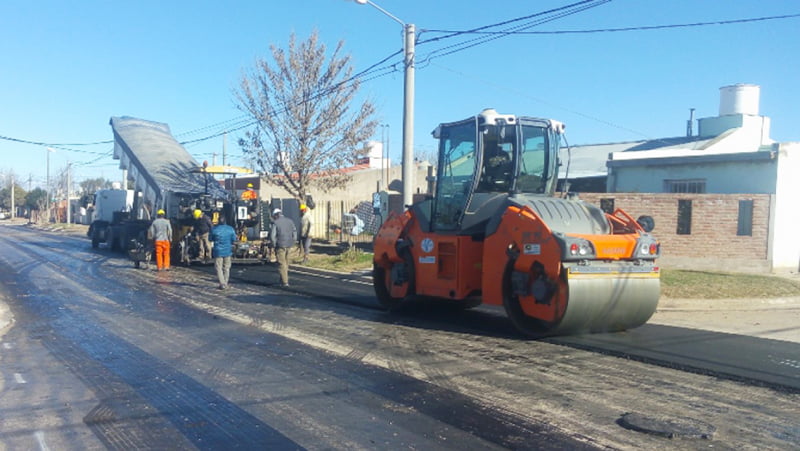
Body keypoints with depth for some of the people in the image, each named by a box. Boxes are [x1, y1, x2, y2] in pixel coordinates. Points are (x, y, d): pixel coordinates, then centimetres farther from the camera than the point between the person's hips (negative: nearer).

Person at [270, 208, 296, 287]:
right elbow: (295, 233, 9)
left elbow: (272, 235, -12)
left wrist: (274, 244, 0)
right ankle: (284, 279, 23)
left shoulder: (275, 223, -8)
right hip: (289, 245, 5)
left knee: (281, 264, -1)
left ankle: (285, 282, -3)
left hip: (280, 246, -5)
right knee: (286, 263, 17)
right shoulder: (290, 221, 9)